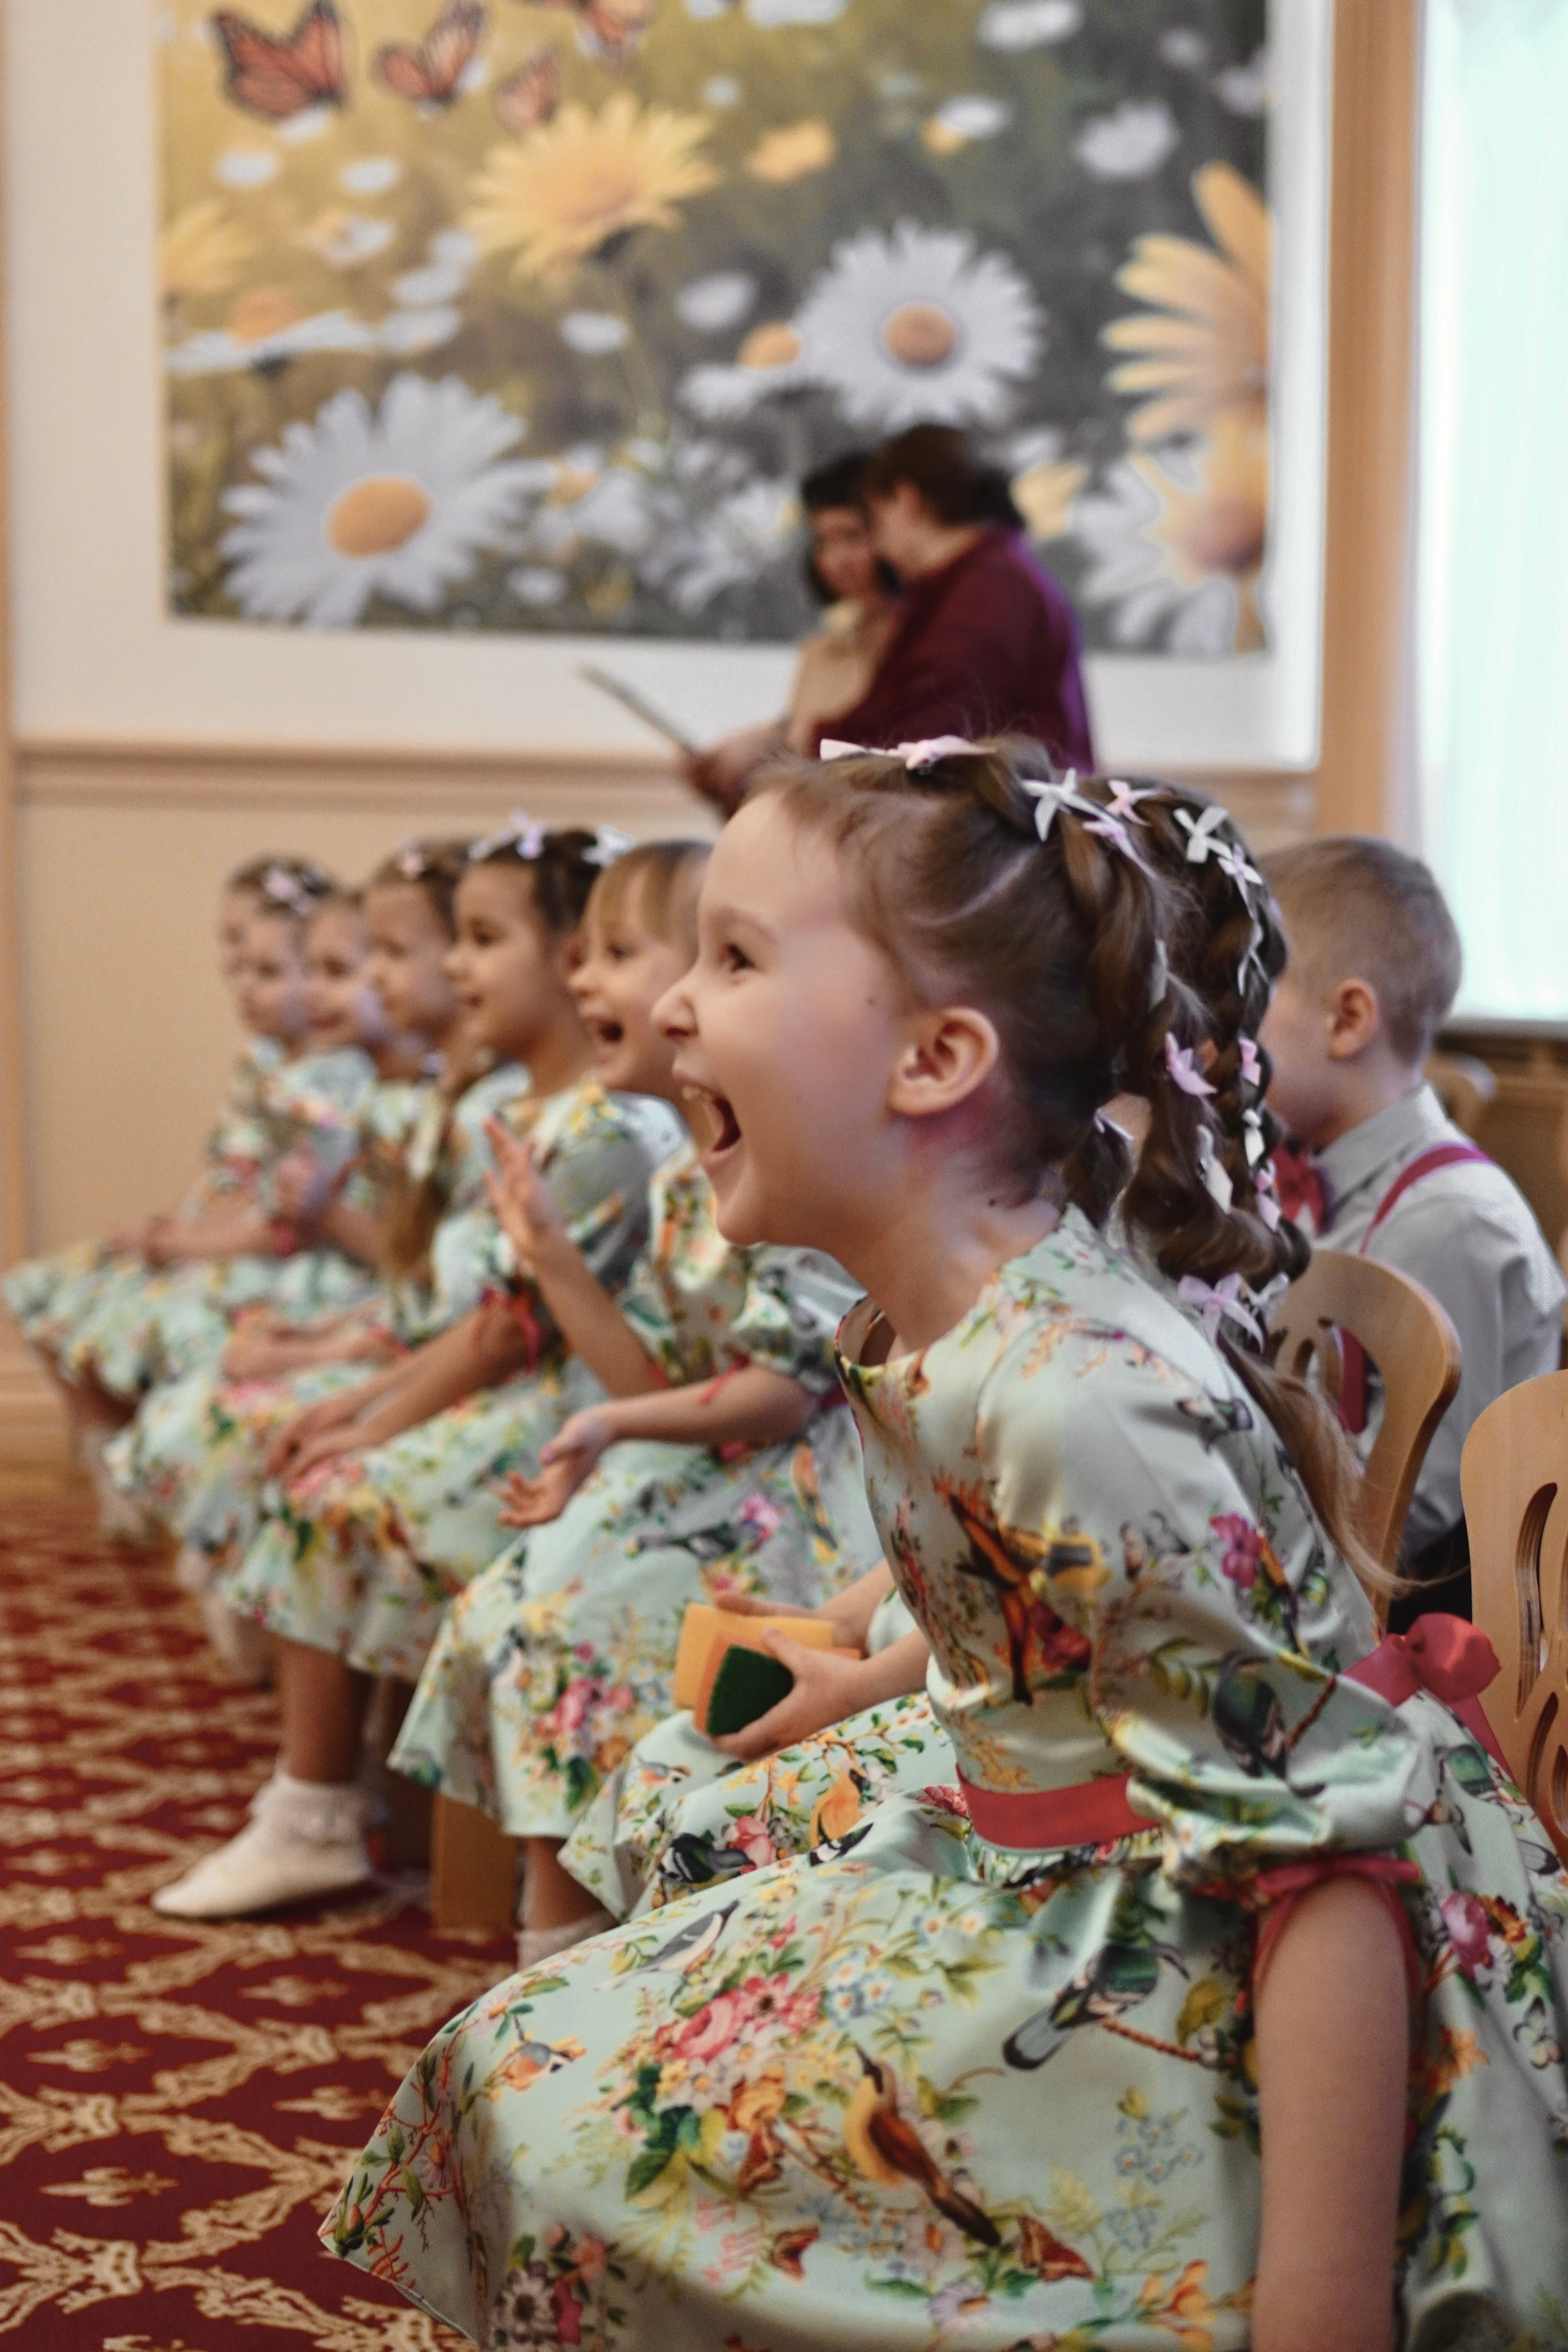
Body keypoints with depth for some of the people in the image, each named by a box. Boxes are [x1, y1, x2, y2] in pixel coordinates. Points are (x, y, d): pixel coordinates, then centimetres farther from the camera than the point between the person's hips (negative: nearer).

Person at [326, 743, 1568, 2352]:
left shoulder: (1074, 1397, -28)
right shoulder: (915, 1333, 0)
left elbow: (1326, 1844, -28)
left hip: (1245, 2012, -9)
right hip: (1068, 1911, 9)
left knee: (586, 2126, -13)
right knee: (527, 2063, 7)